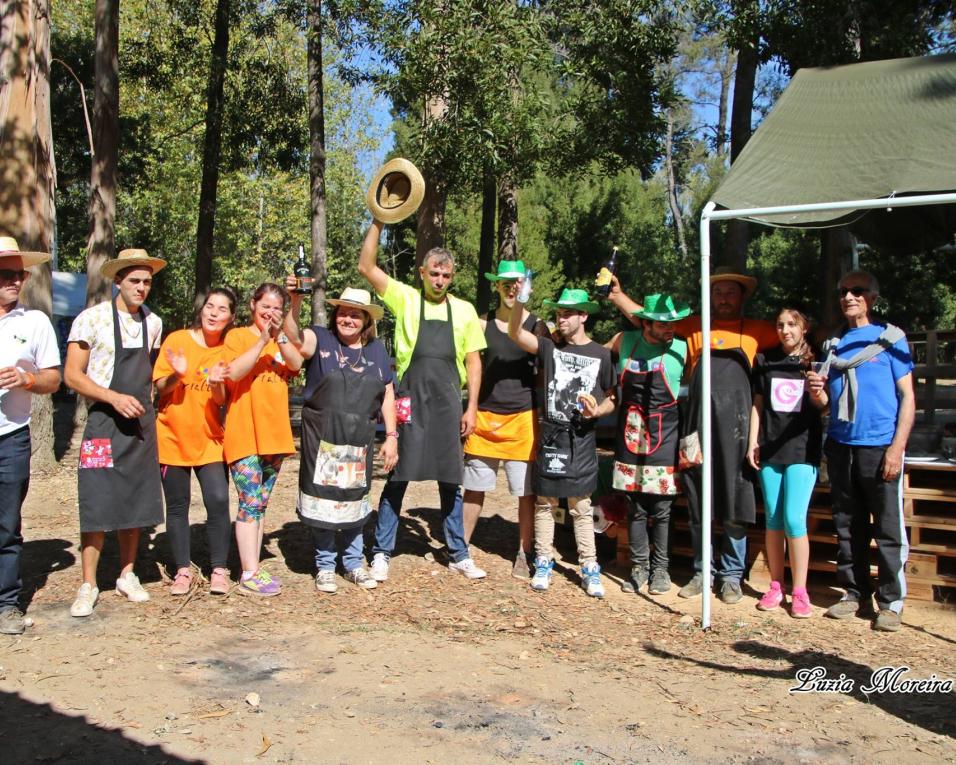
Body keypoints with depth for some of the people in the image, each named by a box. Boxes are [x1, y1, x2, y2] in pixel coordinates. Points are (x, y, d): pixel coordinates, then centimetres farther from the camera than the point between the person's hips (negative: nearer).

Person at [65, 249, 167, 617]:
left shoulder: (153, 323, 9)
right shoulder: (92, 319, -7)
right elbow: (72, 375, -9)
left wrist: (147, 403, 9)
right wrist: (114, 398, -20)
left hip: (141, 423, 5)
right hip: (104, 422, -5)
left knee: (136, 503, 9)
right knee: (98, 503, -5)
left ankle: (127, 576, 22)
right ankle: (88, 586, 5)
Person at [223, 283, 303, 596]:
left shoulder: (282, 340, 16)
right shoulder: (238, 336, -1)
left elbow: (297, 364, -4)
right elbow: (233, 373, -17)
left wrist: (279, 336, -18)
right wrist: (262, 340, -22)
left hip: (274, 433, 6)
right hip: (244, 434, -6)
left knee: (261, 504, 10)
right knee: (251, 503, -9)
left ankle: (253, 568, 16)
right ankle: (250, 575, -6)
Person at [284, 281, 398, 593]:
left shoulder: (377, 350, 7)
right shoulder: (320, 340, -3)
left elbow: (387, 395, 7)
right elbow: (294, 336, -25)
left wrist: (391, 436, 2)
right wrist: (296, 301, -41)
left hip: (359, 440, 3)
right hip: (321, 438, -3)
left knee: (354, 500, 13)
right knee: (324, 500, 4)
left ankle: (354, 564, 28)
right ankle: (325, 566, 21)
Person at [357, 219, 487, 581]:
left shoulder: (464, 310, 8)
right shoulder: (406, 299, 3)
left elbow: (473, 361, 9)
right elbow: (366, 267, -5)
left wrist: (472, 406, 3)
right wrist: (378, 223, -11)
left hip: (448, 402, 2)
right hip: (410, 400, -2)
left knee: (451, 481, 10)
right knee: (397, 477, 2)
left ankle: (459, 554, 21)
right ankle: (382, 553, 12)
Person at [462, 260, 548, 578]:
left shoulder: (537, 326, 1)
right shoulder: (483, 324, 4)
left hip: (523, 418, -1)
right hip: (485, 416, 1)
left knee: (526, 491, 4)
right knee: (474, 488, 10)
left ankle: (523, 555, 18)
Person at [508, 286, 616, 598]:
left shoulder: (601, 355, 4)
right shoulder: (550, 347, 4)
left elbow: (612, 398, 9)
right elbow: (515, 332, -10)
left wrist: (598, 410, -11)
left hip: (581, 439, -1)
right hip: (550, 436, 1)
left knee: (581, 507, 4)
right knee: (545, 503, 7)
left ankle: (589, 568, 12)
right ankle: (543, 563, 18)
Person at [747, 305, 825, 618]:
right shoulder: (765, 361, 10)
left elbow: (823, 406, 0)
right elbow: (758, 404, 12)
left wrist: (818, 393, -23)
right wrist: (753, 442, 4)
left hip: (802, 449, -3)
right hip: (770, 449, 3)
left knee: (794, 519, -9)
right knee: (773, 519, 6)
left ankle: (800, 592, 0)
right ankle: (776, 587, 17)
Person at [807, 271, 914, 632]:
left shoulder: (890, 338, 1)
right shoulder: (833, 344, 13)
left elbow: (907, 396, -3)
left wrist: (897, 447, -12)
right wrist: (817, 390, -6)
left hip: (879, 447, -4)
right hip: (840, 446, 5)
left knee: (887, 529, 0)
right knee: (848, 527, 9)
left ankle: (890, 601, 9)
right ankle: (856, 594, 19)